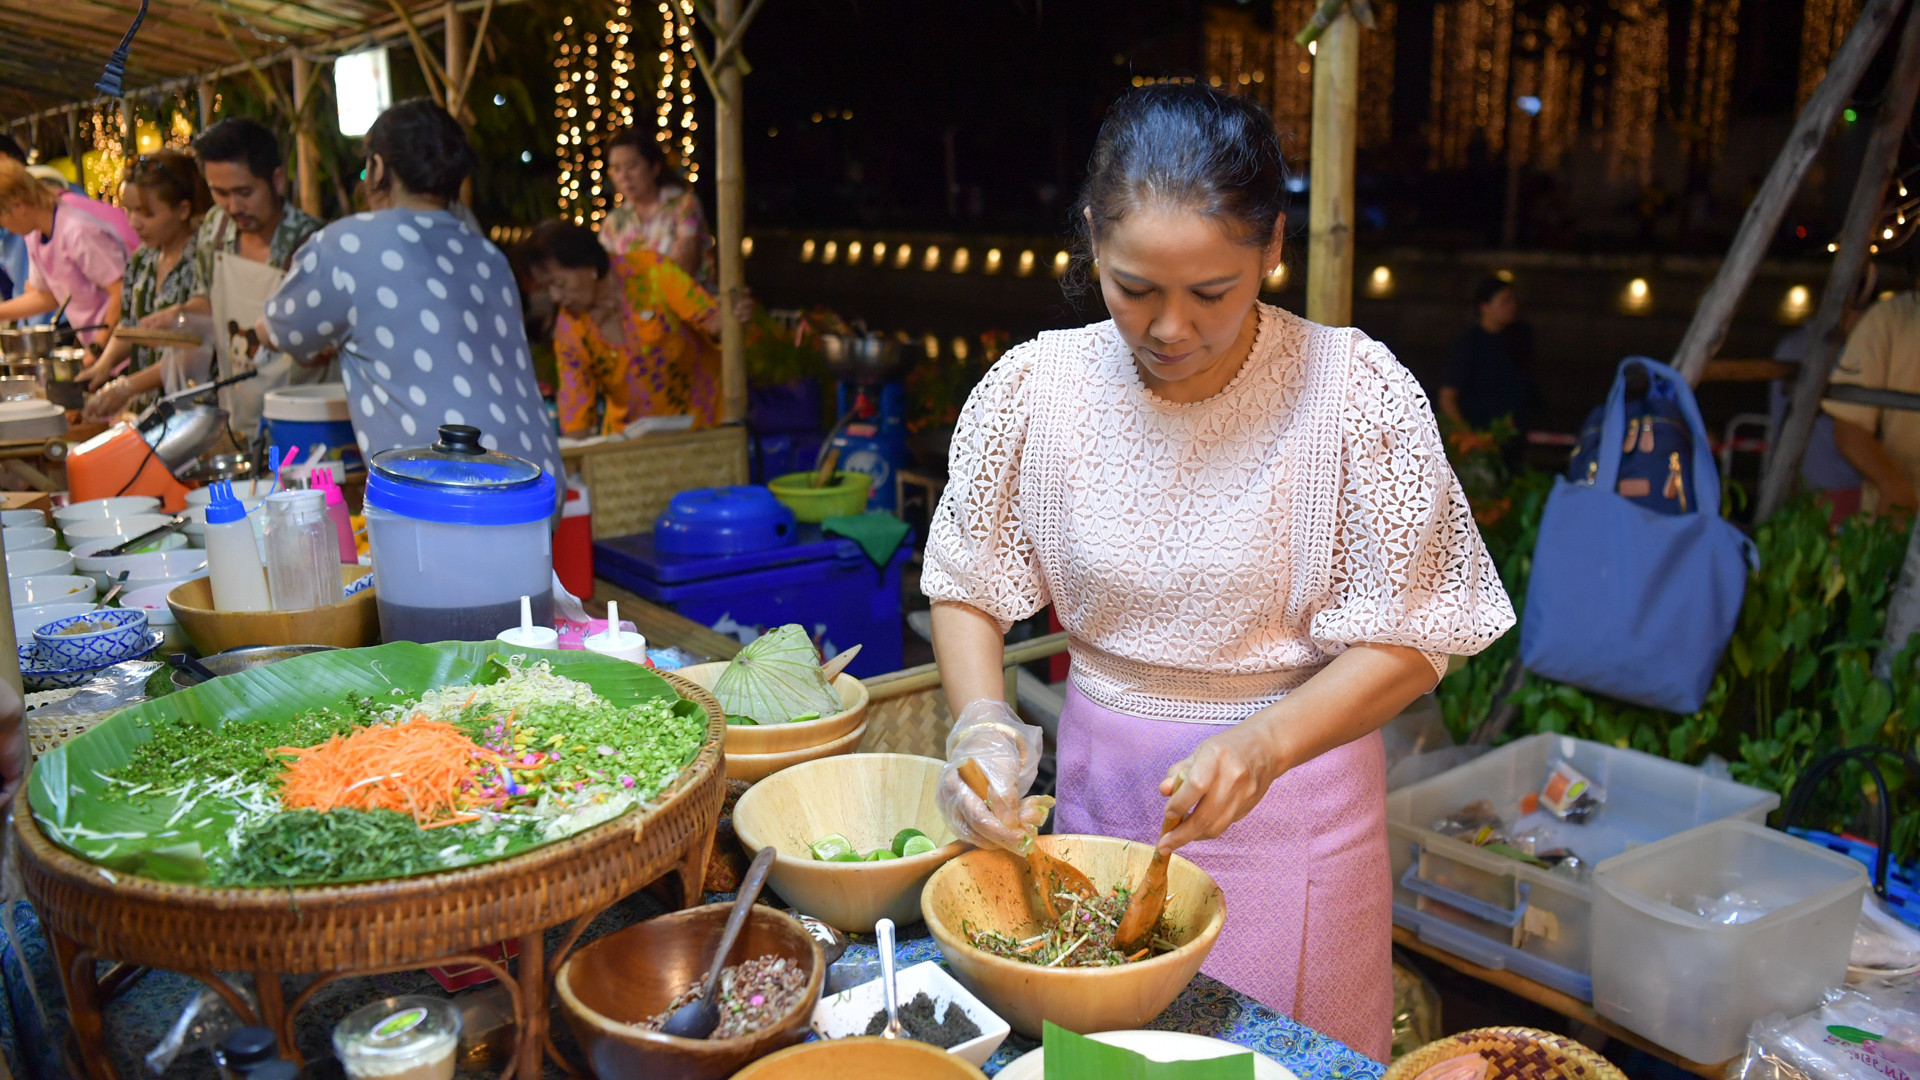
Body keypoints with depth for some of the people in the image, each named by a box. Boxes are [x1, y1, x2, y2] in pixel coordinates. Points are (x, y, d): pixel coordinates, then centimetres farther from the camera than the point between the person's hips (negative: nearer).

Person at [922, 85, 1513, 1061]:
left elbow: (1405, 645, -14)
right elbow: (966, 585, 0)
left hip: (1290, 790, -2)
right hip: (1099, 782, 3)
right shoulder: (1032, 388, -11)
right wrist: (983, 726, -17)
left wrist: (1260, 747, -29)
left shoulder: (1354, 392, -17)